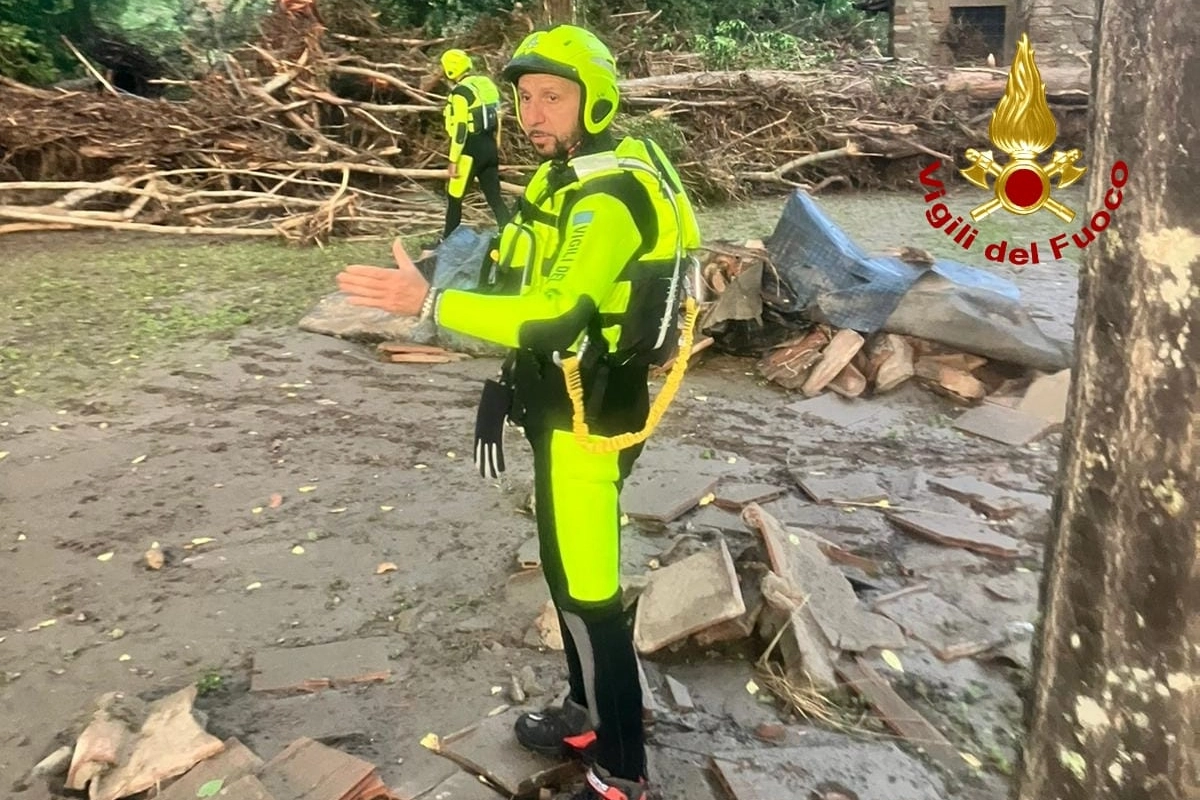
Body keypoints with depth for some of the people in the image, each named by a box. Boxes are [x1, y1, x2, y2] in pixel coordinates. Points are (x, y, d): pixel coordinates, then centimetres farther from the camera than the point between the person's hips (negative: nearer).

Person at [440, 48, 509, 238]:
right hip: (489, 147, 8)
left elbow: (460, 129, -19)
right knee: (495, 197, 9)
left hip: (471, 149, -8)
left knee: (454, 198, 6)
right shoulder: (487, 84, 11)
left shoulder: (461, 91, -14)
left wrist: (453, 160, -15)